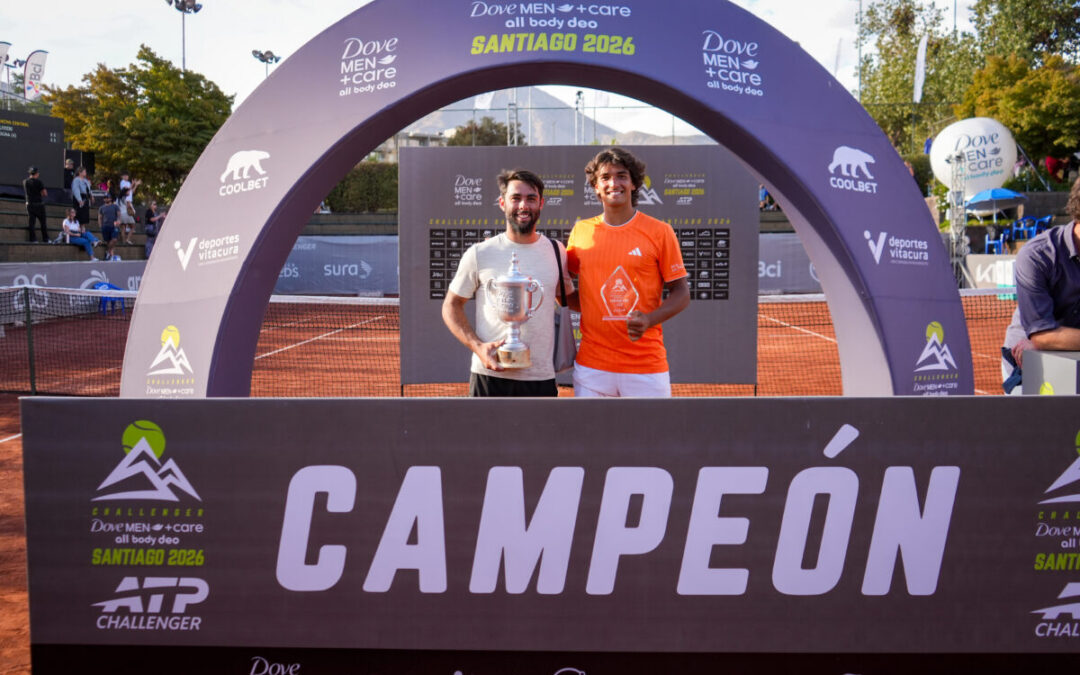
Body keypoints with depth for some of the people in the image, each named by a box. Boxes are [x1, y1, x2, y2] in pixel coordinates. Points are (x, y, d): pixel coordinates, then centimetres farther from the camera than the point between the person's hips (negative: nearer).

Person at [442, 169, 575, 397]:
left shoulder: (556, 252, 8)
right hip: (489, 376, -2)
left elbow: (569, 299, 21)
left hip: (541, 378, 3)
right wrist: (477, 346, -10)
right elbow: (451, 306, 5)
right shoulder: (480, 254, 0)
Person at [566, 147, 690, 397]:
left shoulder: (659, 231, 0)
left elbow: (681, 293, 2)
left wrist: (648, 320, -15)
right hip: (591, 365, 2)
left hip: (646, 365, -2)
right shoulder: (580, 231, 7)